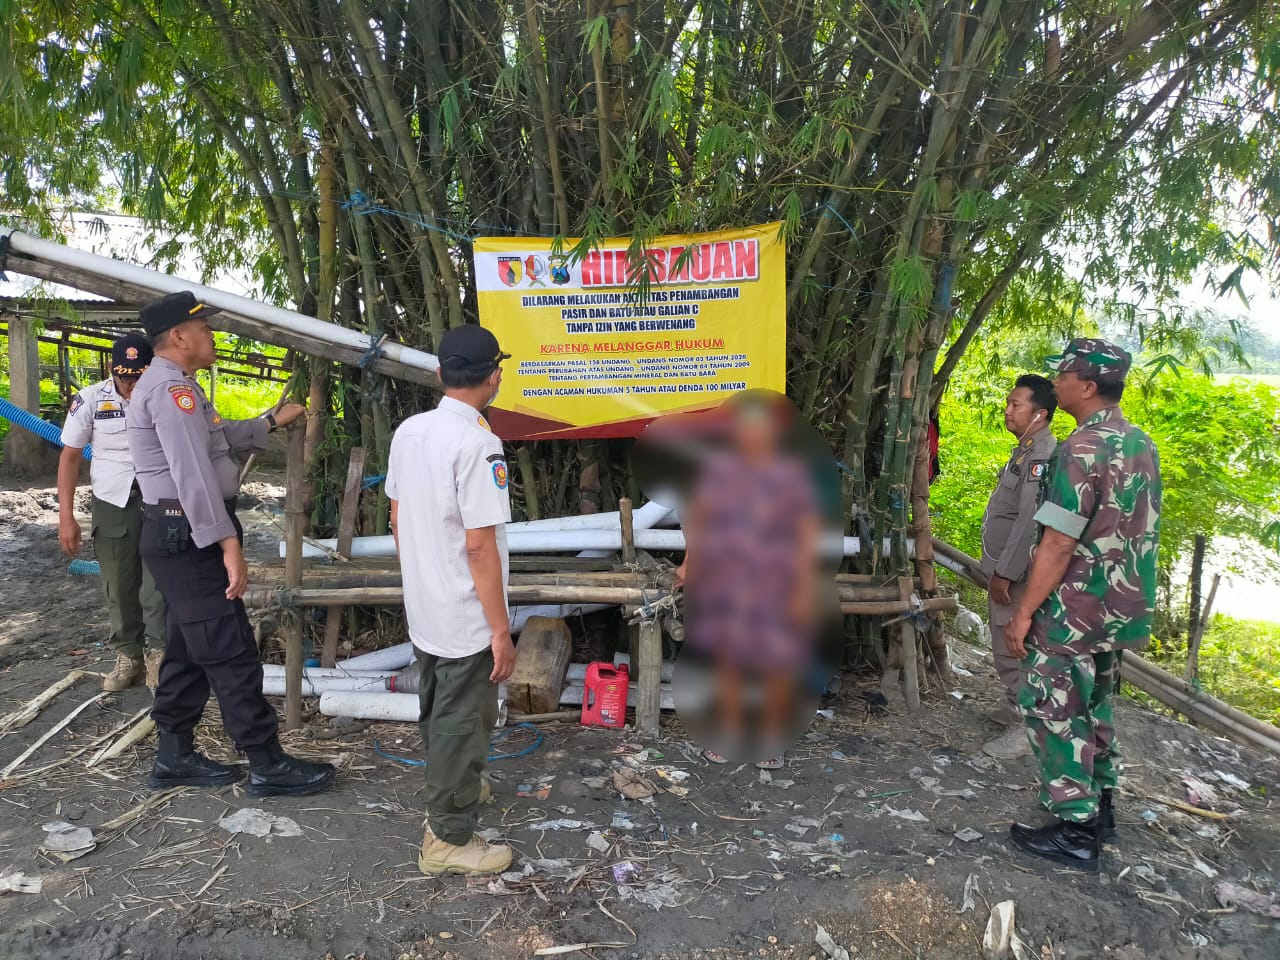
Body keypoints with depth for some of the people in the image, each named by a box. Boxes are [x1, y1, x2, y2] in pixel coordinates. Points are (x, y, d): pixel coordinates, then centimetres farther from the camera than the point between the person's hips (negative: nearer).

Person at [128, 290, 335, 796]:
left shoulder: (176, 386, 17)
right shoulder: (172, 387, -17)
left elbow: (220, 436, 29)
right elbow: (193, 475, -25)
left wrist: (272, 422, 35)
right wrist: (228, 543, -27)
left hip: (182, 538, 11)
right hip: (187, 538, -11)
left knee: (189, 649, 17)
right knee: (231, 653, -6)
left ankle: (174, 756, 26)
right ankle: (268, 765, 1)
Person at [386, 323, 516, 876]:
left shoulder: (408, 431, 1)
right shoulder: (477, 443, -23)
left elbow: (397, 520, 10)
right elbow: (480, 545, -24)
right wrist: (501, 630, -17)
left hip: (422, 612, 8)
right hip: (466, 622, -8)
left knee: (436, 714, 25)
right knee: (462, 726, 7)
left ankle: (449, 791, 46)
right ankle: (449, 840, 21)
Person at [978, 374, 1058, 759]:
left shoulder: (1043, 454, -20)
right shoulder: (1026, 449, 13)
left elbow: (1030, 520, -25)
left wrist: (1005, 573, -23)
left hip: (1016, 572, -10)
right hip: (1004, 566, 10)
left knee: (1012, 647, -4)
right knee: (1006, 643, 20)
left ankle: (1028, 727, 5)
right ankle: (1014, 705, 35)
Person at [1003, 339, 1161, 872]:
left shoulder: (1083, 449, -20)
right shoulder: (1143, 446, 8)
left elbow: (1059, 543, -23)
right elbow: (1139, 532, 15)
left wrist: (1024, 611, -17)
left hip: (1076, 610, -9)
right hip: (1125, 607, 9)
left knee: (1055, 712, 2)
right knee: (1094, 706, 21)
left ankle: (1076, 831, 8)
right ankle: (1100, 808, 33)